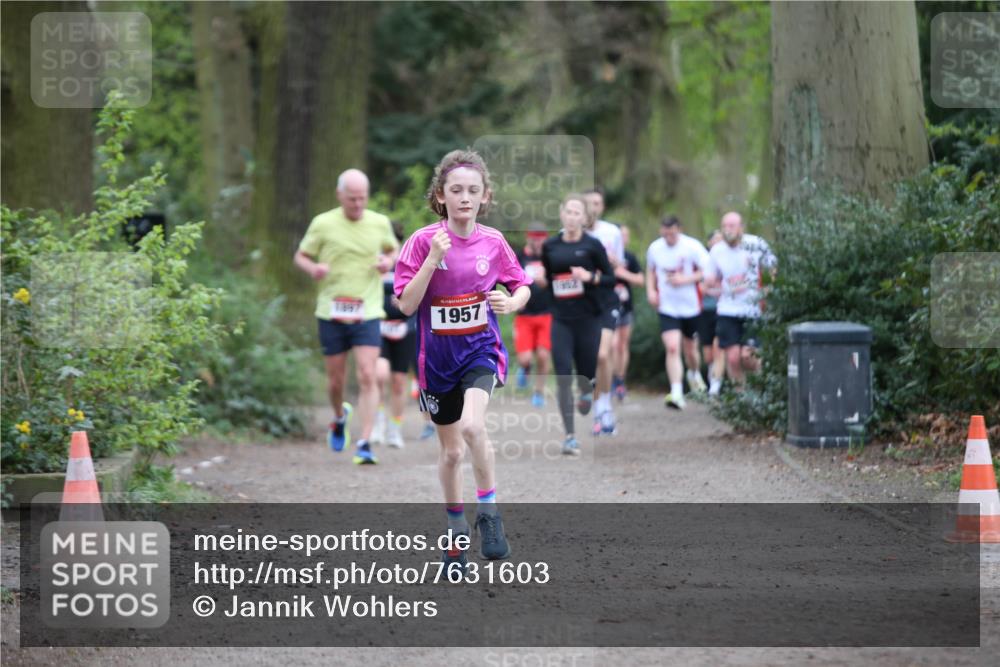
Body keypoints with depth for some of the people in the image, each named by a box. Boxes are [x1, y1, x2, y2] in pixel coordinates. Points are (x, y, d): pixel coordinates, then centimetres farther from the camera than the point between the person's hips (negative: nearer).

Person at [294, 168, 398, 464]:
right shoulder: (323, 224, -1)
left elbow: (392, 248, 23)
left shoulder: (380, 223, 5)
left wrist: (389, 260, 0)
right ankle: (340, 417, 43)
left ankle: (364, 444, -13)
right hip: (331, 313, 0)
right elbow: (301, 255, 8)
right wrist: (312, 268, -14)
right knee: (336, 379, 9)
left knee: (368, 376, -13)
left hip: (367, 314, 0)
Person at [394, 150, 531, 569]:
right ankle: (456, 529, 30)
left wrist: (512, 302, -13)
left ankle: (488, 512, -12)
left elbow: (522, 285, 10)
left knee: (472, 426, -28)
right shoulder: (423, 241, -9)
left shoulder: (493, 242, -3)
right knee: (451, 450, 11)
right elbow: (406, 304, -13)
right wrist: (433, 259, -23)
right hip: (438, 356, 1)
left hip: (480, 349, -1)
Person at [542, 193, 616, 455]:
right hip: (561, 319, 1)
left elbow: (611, 277, -2)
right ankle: (570, 436, -7)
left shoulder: (592, 245, -4)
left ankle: (586, 393, 45)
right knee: (563, 377, -8)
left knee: (585, 373, 6)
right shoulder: (549, 246, 4)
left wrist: (590, 277, -19)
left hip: (588, 318, -1)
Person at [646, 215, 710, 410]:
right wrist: (651, 290, 1)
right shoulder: (655, 248, 0)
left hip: (690, 306, -1)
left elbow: (708, 272, -9)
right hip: (667, 308, 1)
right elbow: (651, 271, 17)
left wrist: (685, 279, -20)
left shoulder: (692, 247, -11)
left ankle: (694, 374, 48)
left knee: (690, 348, 14)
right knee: (672, 348, -16)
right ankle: (676, 393, -19)